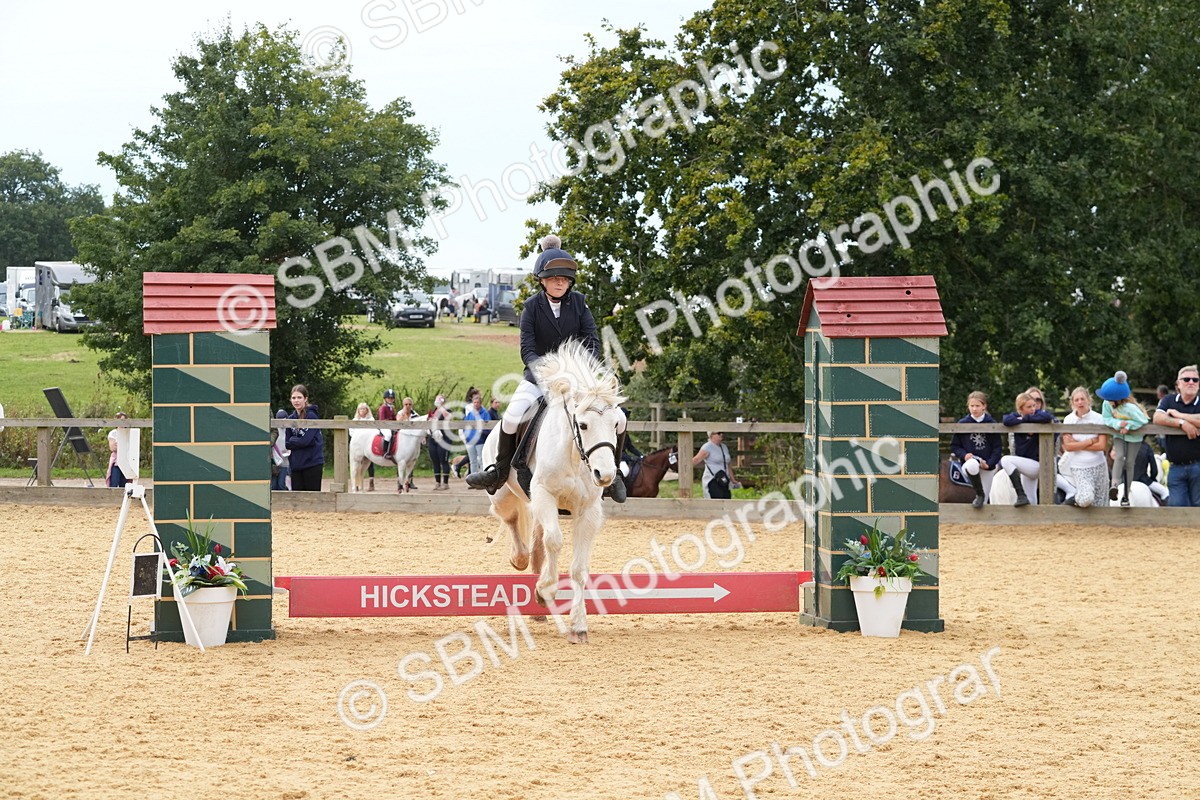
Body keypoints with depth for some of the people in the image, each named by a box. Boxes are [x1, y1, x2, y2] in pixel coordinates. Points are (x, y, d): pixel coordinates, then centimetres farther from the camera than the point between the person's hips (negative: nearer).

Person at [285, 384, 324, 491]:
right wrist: (297, 441, -8)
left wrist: (292, 440, -1)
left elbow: (306, 441, -16)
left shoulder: (311, 416, -8)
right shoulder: (291, 418, 10)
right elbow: (287, 443, 8)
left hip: (312, 463, -6)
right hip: (296, 465, 6)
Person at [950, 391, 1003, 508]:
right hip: (970, 461, -1)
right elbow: (954, 446, 6)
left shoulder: (991, 424, 1)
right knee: (972, 465, -39)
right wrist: (963, 455, -14)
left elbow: (998, 447, 2)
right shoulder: (962, 424, 1)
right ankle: (979, 494, -19)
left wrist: (990, 463, -12)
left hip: (988, 466, 1)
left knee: (983, 503, 1)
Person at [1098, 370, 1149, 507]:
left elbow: (1143, 421, -25)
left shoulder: (1130, 408, -33)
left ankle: (1126, 494, 7)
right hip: (1119, 435, 3)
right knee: (1119, 456, -22)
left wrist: (1128, 426, -29)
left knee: (1129, 462, 1)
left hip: (1133, 436, -3)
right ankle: (1114, 485, -35)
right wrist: (1117, 423, -29)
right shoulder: (1107, 404, -19)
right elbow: (1107, 419, -10)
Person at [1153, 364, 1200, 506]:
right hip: (1176, 467, 2)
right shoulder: (1169, 401, 13)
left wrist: (1179, 414, -9)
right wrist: (1182, 423, -14)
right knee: (1177, 505, 0)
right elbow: (1157, 418, -4)